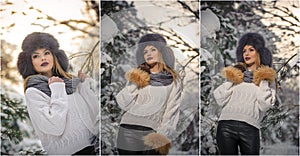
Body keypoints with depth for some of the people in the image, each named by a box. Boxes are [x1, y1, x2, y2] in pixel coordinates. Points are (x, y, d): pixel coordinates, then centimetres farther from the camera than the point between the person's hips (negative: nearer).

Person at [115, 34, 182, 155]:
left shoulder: (173, 81, 8)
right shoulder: (137, 76, 13)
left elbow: (171, 111, 2)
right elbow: (123, 104, 6)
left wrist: (163, 137, -8)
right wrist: (134, 84, -2)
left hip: (152, 135, -1)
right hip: (128, 133, 2)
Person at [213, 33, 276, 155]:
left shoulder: (267, 77, 14)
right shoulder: (235, 74, 17)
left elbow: (265, 105, -1)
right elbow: (220, 100, 7)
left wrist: (263, 81, 3)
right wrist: (231, 80, 4)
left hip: (250, 128, -1)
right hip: (226, 125, 1)